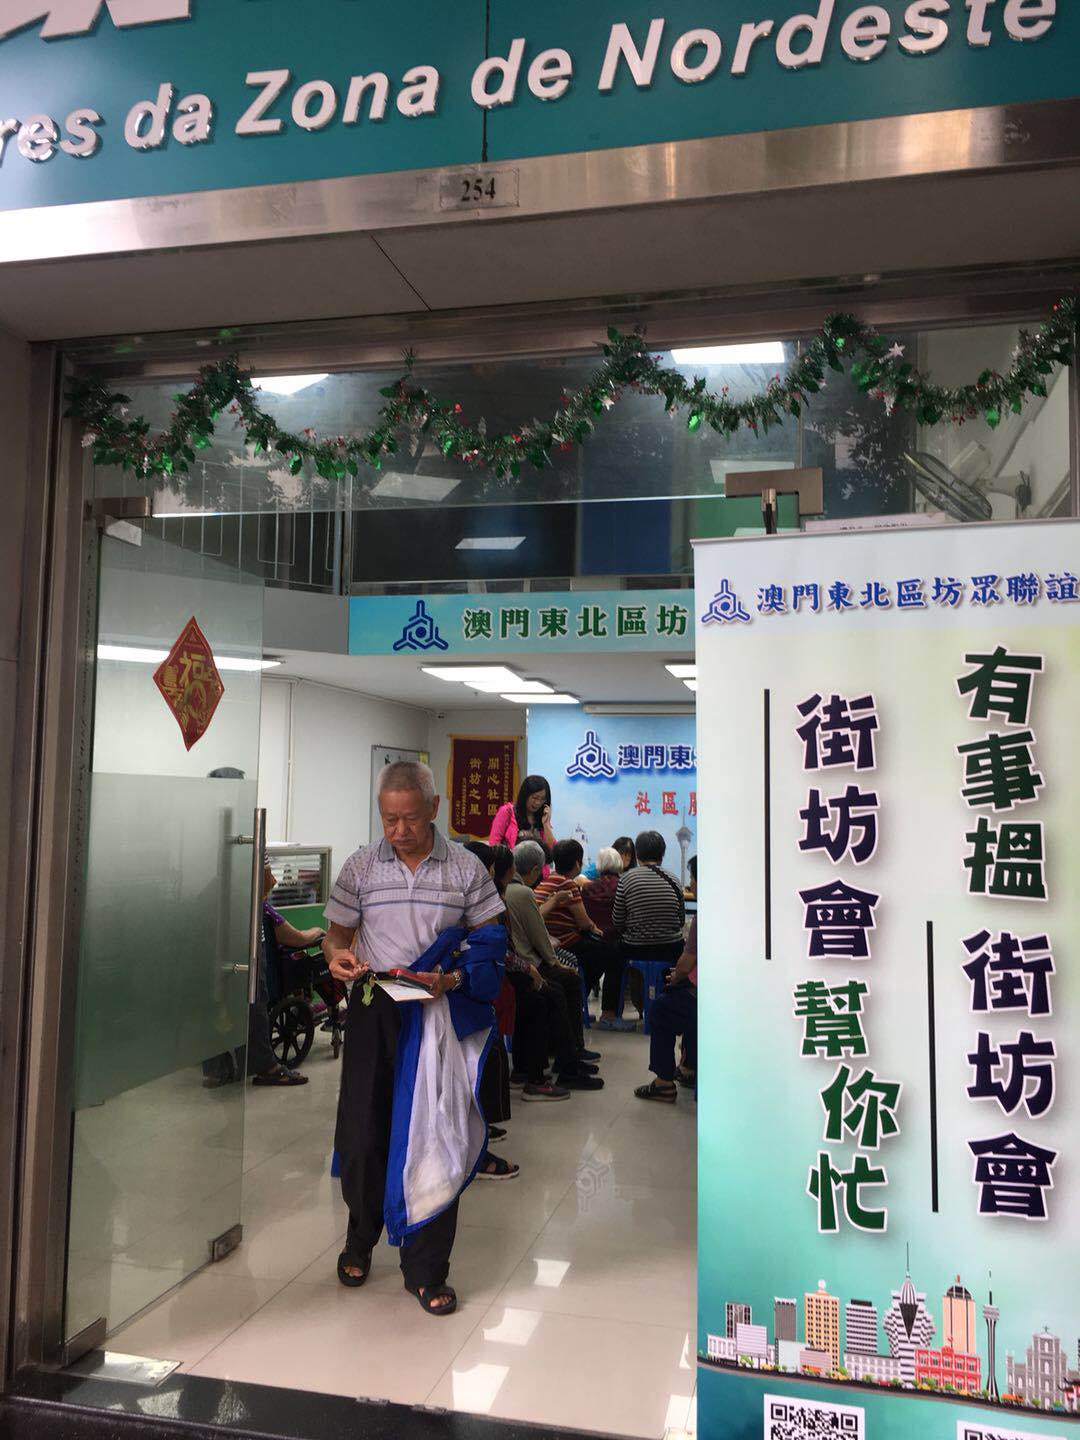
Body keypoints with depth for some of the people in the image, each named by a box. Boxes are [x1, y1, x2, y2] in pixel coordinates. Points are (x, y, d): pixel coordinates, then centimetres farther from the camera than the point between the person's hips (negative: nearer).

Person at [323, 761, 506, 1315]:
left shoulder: (466, 868, 0)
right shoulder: (361, 865, 4)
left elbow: (491, 944, 2)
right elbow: (336, 933, 11)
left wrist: (450, 979, -15)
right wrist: (337, 956, -12)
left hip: (440, 1013, -1)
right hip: (374, 1007, 1)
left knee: (433, 1138, 3)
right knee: (362, 1133, 7)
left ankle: (426, 1269, 18)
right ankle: (360, 1238, 34)